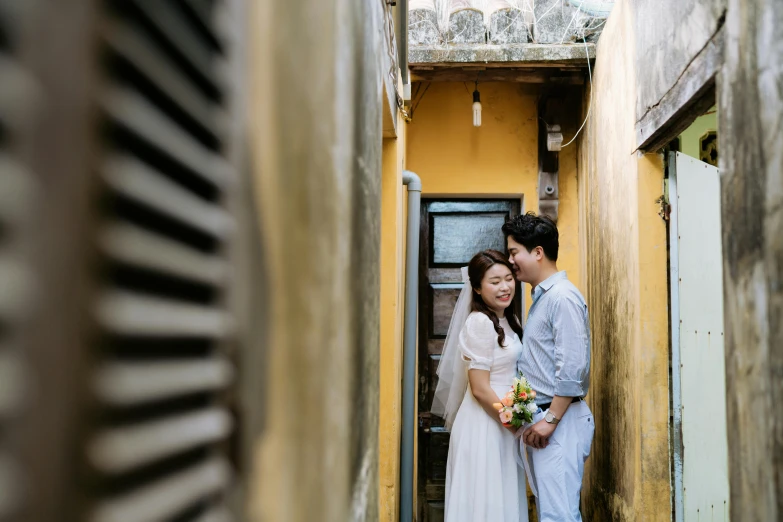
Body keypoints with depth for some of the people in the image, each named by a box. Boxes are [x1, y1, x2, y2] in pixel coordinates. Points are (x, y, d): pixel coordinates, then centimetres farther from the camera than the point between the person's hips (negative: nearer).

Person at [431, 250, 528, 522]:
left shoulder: (508, 321, 9)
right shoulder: (479, 322, -17)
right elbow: (480, 389, -19)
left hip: (504, 423, 8)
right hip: (484, 425, -8)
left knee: (505, 500, 16)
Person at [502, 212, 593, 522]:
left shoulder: (562, 297, -13)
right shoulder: (541, 297, 16)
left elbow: (572, 368, -20)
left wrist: (550, 420, -18)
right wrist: (535, 421, 13)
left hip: (560, 421, -10)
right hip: (540, 418, 10)